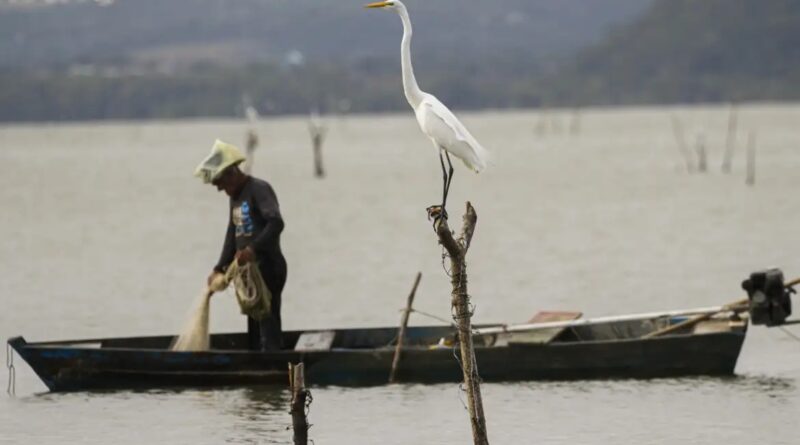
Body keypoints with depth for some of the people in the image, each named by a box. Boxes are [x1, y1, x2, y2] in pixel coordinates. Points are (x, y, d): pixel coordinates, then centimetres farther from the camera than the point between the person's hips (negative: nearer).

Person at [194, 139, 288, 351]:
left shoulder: (259, 189, -12)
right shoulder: (235, 196, 17)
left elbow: (276, 223, -26)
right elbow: (232, 235, 18)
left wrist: (253, 249, -35)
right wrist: (220, 268, 10)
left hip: (268, 268, -10)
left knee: (268, 324, -13)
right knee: (254, 328, 12)